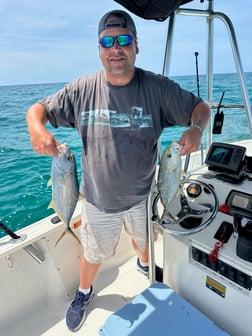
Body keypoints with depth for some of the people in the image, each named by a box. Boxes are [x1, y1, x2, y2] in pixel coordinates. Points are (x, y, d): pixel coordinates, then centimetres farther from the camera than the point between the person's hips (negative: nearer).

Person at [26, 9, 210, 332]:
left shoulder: (157, 87, -12)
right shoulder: (81, 90, -11)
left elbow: (200, 107, -5)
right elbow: (38, 109, -3)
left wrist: (196, 129, -29)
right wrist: (37, 129, -27)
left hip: (143, 196, 1)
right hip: (99, 201, 0)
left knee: (144, 239, 30)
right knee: (94, 254, 21)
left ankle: (144, 264, 69)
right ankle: (83, 293, 56)